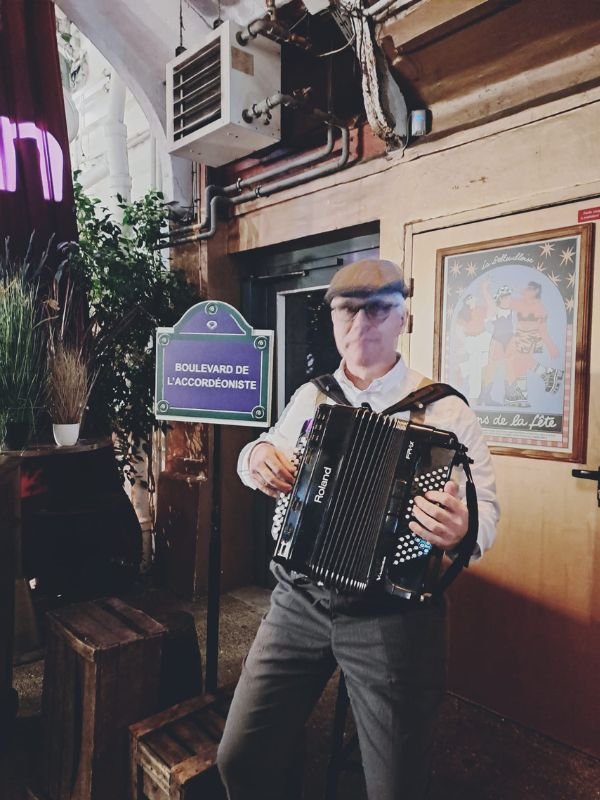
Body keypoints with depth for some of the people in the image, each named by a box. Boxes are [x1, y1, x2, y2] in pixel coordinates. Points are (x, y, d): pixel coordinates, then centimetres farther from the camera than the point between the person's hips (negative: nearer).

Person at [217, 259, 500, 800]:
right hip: (298, 602, 4)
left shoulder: (443, 410, -7)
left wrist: (461, 528, -31)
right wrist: (256, 457, -3)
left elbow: (485, 511, -8)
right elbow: (270, 458, 21)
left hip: (391, 614, -3)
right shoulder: (310, 397, 7)